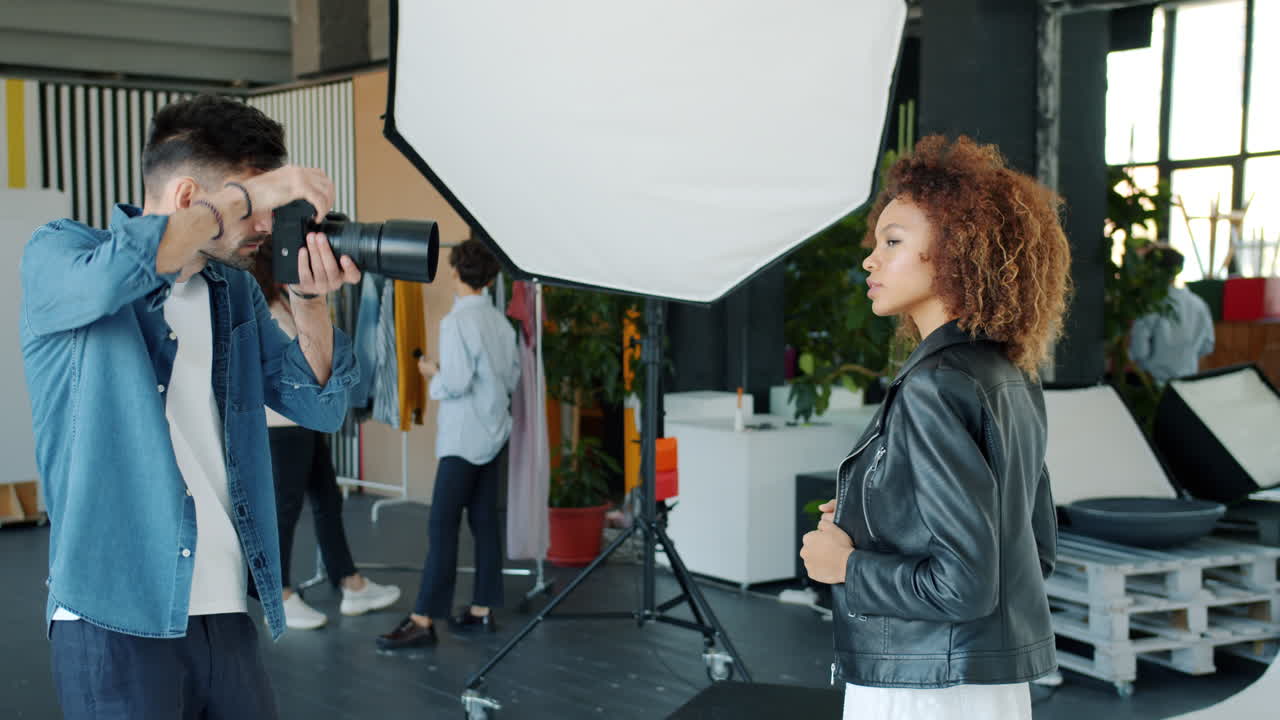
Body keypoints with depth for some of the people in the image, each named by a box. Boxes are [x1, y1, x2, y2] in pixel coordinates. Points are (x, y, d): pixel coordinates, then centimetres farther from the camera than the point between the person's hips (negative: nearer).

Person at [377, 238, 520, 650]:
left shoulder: (457, 321, -15)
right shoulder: (499, 320, 8)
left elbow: (457, 382, -20)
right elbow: (512, 377, 13)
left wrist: (432, 373, -2)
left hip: (464, 438, -8)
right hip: (493, 433, 8)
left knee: (442, 526, -7)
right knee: (484, 522, 11)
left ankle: (424, 621, -7)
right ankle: (482, 611, 16)